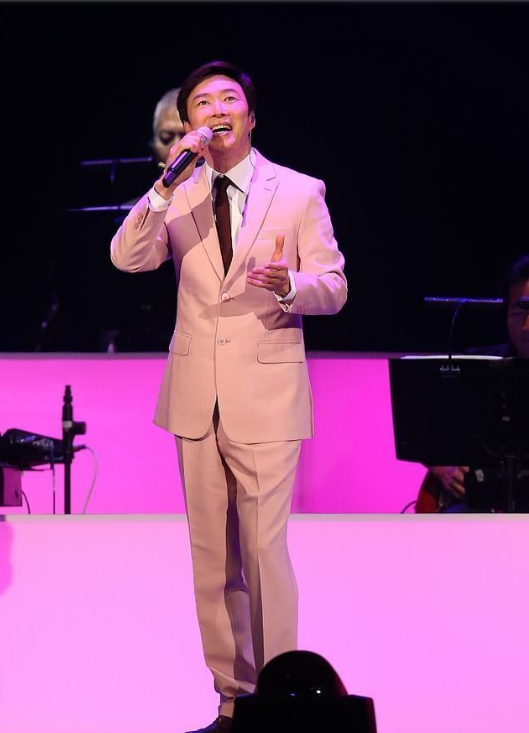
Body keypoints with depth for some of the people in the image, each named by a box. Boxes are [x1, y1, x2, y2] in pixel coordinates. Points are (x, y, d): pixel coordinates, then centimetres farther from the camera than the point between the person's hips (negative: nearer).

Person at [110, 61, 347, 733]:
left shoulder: (299, 192, 3)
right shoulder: (176, 197, 8)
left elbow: (333, 287, 2)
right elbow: (126, 258, -8)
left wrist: (289, 285, -21)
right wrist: (170, 180, -19)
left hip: (265, 395, -3)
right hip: (196, 395, 3)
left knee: (264, 552, -9)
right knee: (211, 558, 7)